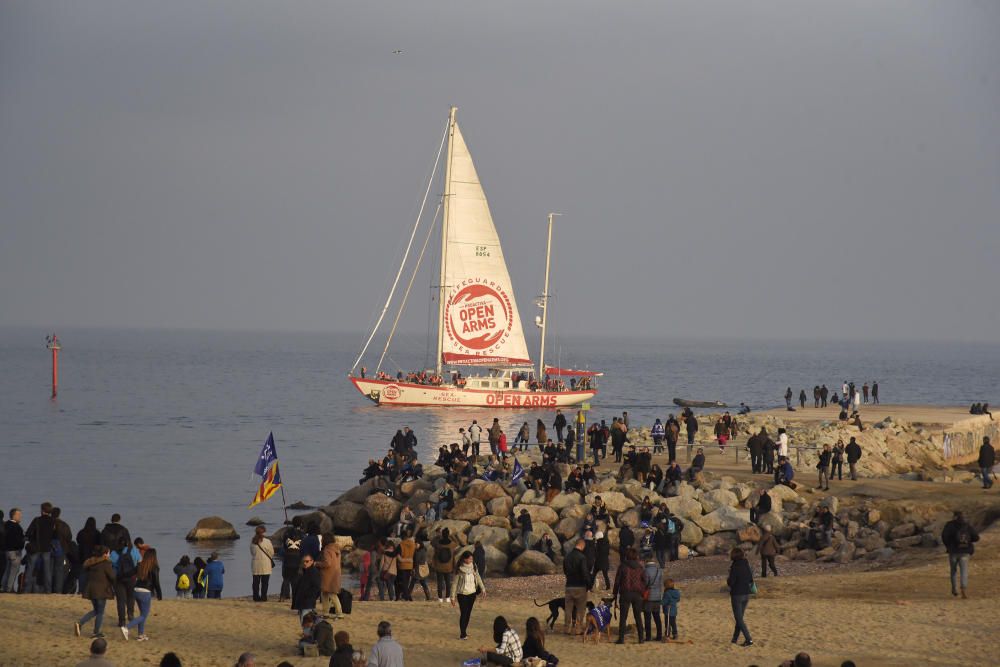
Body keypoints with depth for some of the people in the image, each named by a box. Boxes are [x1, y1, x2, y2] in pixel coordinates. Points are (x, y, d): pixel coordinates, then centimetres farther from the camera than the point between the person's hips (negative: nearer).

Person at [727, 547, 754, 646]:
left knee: (739, 619, -1)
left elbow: (731, 582, -17)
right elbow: (751, 580, 8)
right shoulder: (746, 566, 2)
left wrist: (728, 581, 3)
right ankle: (734, 639, 24)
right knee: (739, 617, 17)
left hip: (737, 594, -7)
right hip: (746, 594, 7)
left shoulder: (734, 567, -17)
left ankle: (748, 640, -10)